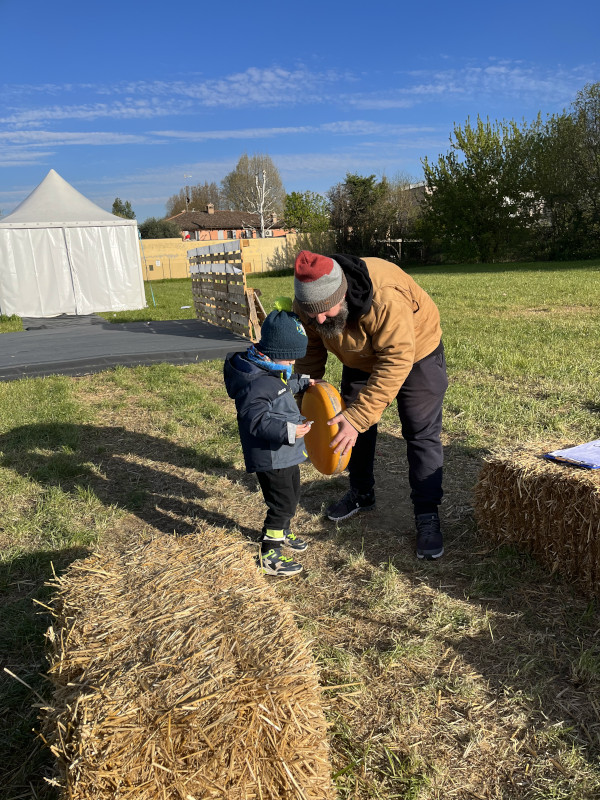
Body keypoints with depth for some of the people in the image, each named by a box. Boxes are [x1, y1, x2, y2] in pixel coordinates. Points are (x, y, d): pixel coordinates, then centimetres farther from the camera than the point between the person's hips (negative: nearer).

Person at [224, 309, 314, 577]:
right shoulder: (255, 384, -28)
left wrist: (303, 382, 23)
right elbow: (257, 421, -33)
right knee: (282, 503, -3)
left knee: (292, 495, 25)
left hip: (285, 454, 11)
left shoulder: (270, 372, 7)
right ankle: (269, 555, 10)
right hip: (270, 458, -11)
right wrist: (288, 431, -37)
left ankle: (281, 533, 46)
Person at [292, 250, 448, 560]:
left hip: (413, 352, -5)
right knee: (350, 425, 11)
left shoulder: (385, 298, -44)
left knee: (422, 434, -8)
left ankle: (427, 515, 6)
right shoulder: (306, 304, -24)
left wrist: (357, 417, -45)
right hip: (361, 358, 6)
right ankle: (361, 494, 32)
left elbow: (395, 363, -42)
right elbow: (310, 352, -8)